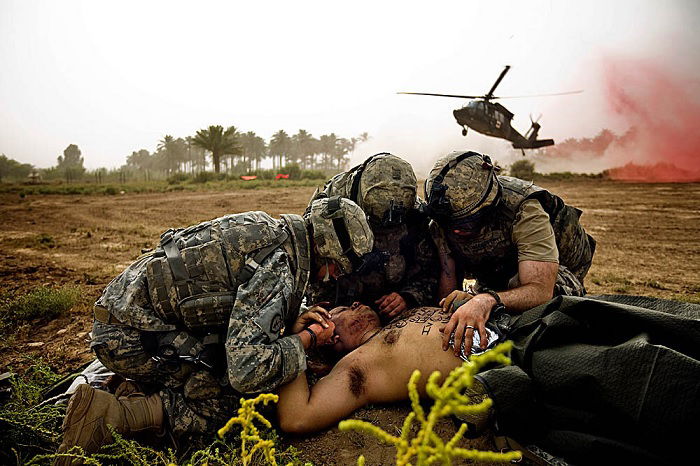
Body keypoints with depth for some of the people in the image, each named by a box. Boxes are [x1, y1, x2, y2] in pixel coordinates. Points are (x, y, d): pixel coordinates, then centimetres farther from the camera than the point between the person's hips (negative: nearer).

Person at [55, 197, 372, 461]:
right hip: (132, 336, -9)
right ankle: (109, 414, -8)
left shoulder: (268, 230, 6)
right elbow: (248, 371, -30)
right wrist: (306, 339, -14)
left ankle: (130, 392, 8)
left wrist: (290, 325, 3)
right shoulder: (278, 268, -23)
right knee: (223, 404, -6)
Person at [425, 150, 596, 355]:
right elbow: (447, 275, -18)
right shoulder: (442, 217, -24)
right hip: (496, 277, 5)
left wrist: (487, 300, -65)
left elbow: (540, 291, -47)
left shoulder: (525, 211, -39)